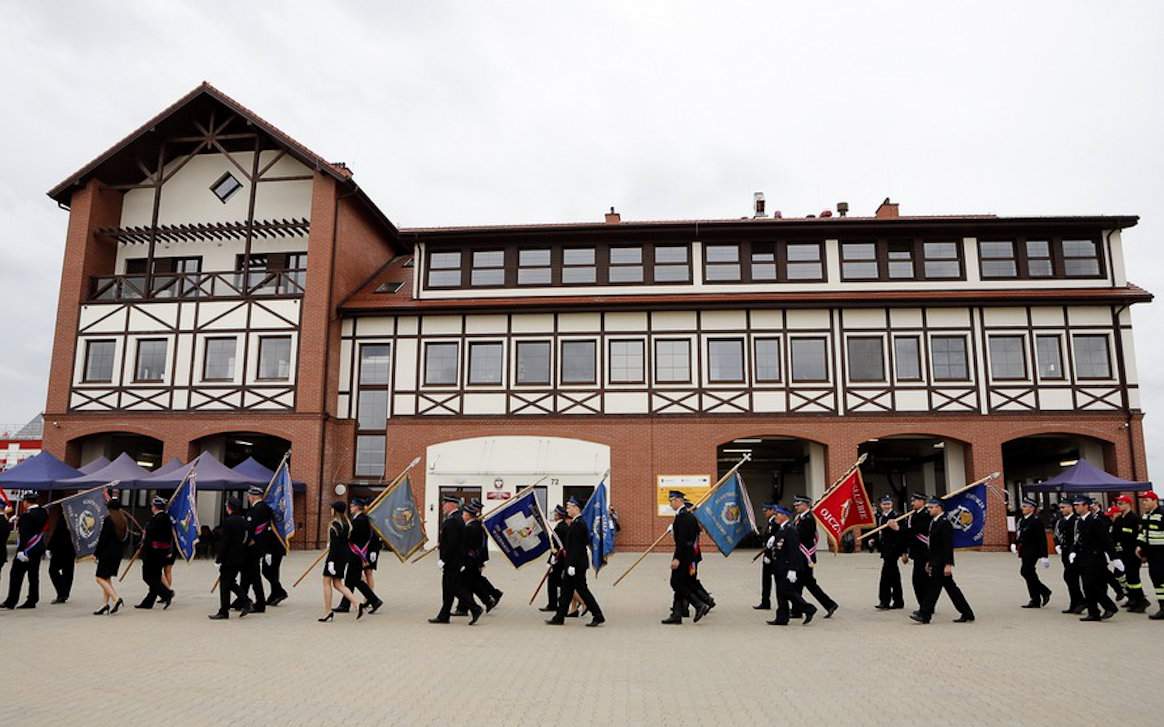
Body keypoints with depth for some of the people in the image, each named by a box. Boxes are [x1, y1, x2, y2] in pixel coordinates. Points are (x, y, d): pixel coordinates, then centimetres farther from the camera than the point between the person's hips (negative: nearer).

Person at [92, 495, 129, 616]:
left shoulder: (108, 519, -13)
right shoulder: (124, 520, 10)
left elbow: (103, 538, -15)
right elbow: (126, 537, 13)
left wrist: (96, 553, -9)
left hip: (107, 552, -8)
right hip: (118, 553, 8)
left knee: (100, 578, -3)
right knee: (107, 578, 16)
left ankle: (116, 599, -16)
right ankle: (106, 604, 16)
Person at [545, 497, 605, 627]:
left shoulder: (578, 524, -18)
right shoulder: (576, 523, 13)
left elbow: (577, 546, -23)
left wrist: (572, 565, -23)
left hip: (577, 564, -10)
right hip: (576, 563, 10)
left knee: (582, 589, -4)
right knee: (566, 589, 12)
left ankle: (598, 616, 2)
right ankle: (559, 617, 18)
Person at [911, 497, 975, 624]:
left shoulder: (945, 523, -16)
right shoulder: (934, 522, 13)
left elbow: (948, 545, -20)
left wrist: (948, 564, -23)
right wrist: (929, 562, 19)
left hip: (941, 563, -10)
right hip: (935, 562, 10)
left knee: (933, 587, -5)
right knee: (951, 587, 12)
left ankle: (925, 615, -1)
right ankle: (967, 614, 19)